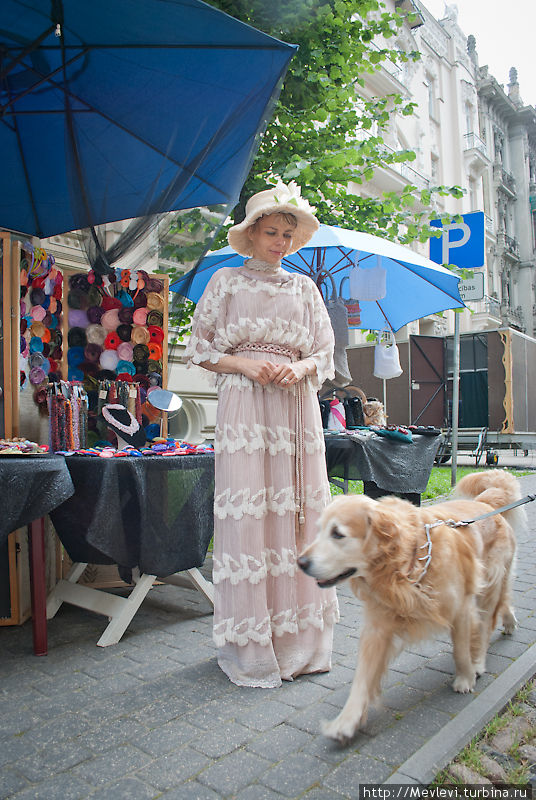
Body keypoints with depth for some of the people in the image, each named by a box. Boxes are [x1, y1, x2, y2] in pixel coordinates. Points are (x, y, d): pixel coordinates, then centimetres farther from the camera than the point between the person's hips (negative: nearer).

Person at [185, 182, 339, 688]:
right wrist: (244, 364, -9)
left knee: (299, 509, 1)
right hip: (244, 404, -3)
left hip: (297, 405, 3)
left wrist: (299, 368, -7)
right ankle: (250, 646, 8)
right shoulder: (226, 281, 9)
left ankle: (298, 638, 15)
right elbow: (199, 347, 8)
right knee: (246, 511, -6)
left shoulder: (304, 288, 16)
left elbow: (325, 353, 15)